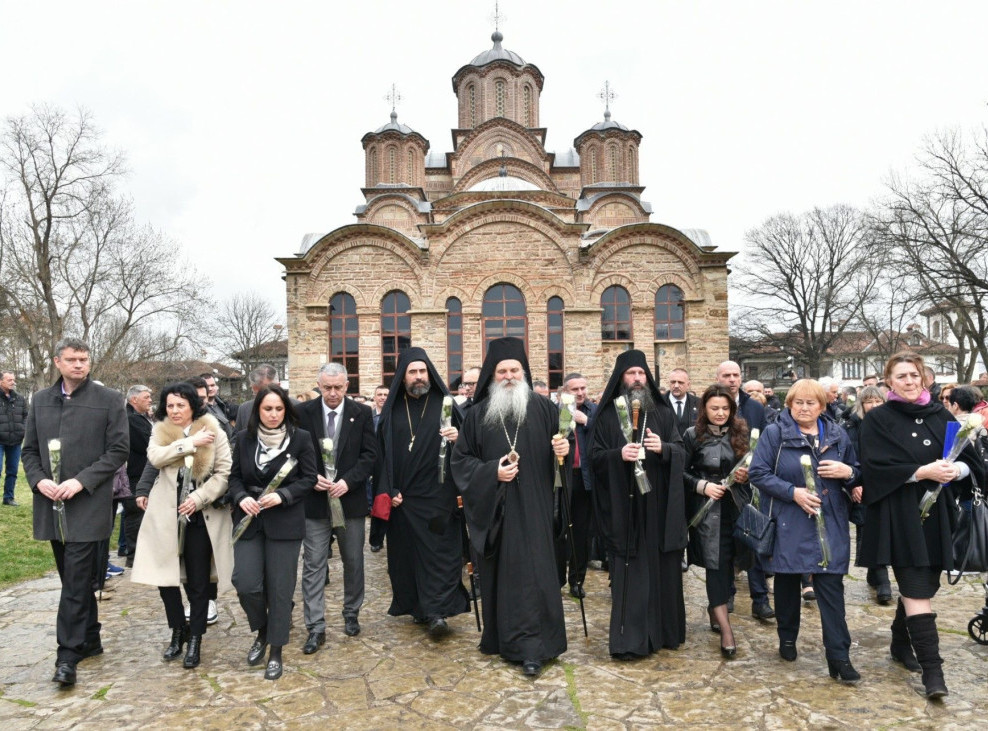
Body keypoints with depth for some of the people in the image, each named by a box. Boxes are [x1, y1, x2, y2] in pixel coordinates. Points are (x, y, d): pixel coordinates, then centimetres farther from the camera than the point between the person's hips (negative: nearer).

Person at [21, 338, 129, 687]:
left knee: (76, 582, -5)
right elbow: (29, 449, 13)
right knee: (74, 578, 15)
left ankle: (68, 655, 3)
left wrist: (81, 481, -15)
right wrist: (38, 480, -5)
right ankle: (90, 640, 29)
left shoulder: (109, 400, -3)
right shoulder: (40, 400, 10)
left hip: (88, 505, -5)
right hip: (51, 504, 5)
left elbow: (119, 450, -7)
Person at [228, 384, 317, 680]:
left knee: (280, 587, 3)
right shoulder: (244, 438, 3)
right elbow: (235, 476, 8)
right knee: (246, 584, -5)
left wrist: (281, 496, -18)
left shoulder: (300, 438, -5)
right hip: (249, 521, 2)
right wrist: (241, 498, -11)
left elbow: (309, 478, -4)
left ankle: (276, 652, 20)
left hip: (285, 522, -2)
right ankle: (262, 632, 26)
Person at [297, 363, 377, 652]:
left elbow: (370, 454, -3)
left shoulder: (362, 413, -1)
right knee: (313, 565, 1)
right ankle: (316, 627, 10)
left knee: (353, 562, 13)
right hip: (315, 500, -1)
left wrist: (348, 481, -15)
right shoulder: (304, 412, -2)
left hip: (351, 499, 1)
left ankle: (351, 614, 32)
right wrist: (312, 477, -16)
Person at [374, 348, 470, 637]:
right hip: (403, 496, 2)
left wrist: (457, 438, -22)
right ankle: (419, 607, 21)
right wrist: (388, 490, -2)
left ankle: (436, 611, -1)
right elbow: (382, 452, 6)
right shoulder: (391, 410, 6)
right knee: (408, 552, 8)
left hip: (438, 494, -2)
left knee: (439, 551, -4)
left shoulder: (444, 404, 1)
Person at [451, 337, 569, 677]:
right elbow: (461, 459, 4)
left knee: (532, 573, -3)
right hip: (493, 508, 2)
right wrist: (491, 471, -11)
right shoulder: (478, 414, 4)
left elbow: (562, 449, 5)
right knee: (499, 574, 11)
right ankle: (499, 636, 28)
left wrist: (564, 450, -19)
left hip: (533, 508, -2)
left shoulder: (543, 408, 1)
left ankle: (531, 647, 6)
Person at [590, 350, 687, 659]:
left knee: (662, 568, 9)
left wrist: (663, 448, -17)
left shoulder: (663, 413, 8)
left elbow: (682, 451, 5)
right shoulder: (607, 415, 2)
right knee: (628, 572, -1)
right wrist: (618, 454, -19)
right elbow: (595, 456, 0)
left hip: (659, 505, 2)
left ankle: (665, 630, 25)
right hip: (624, 507, -2)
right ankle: (628, 639, 6)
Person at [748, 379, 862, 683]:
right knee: (787, 582, 12)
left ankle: (839, 657, 7)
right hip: (788, 525, -1)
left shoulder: (838, 435, 6)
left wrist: (848, 472, -9)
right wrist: (793, 492, -18)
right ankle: (787, 638, 32)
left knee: (831, 587, -1)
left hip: (829, 525, 2)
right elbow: (757, 473, -9)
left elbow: (858, 474, 15)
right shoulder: (774, 433, -4)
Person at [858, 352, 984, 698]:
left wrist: (956, 470, -15)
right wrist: (923, 471, -21)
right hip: (900, 515, -5)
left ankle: (901, 643, 33)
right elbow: (875, 466, -13)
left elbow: (970, 459, 7)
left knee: (924, 584, 14)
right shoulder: (877, 419, -4)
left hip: (936, 512, 5)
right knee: (917, 590, -8)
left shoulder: (941, 415, 9)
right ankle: (931, 668, -3)